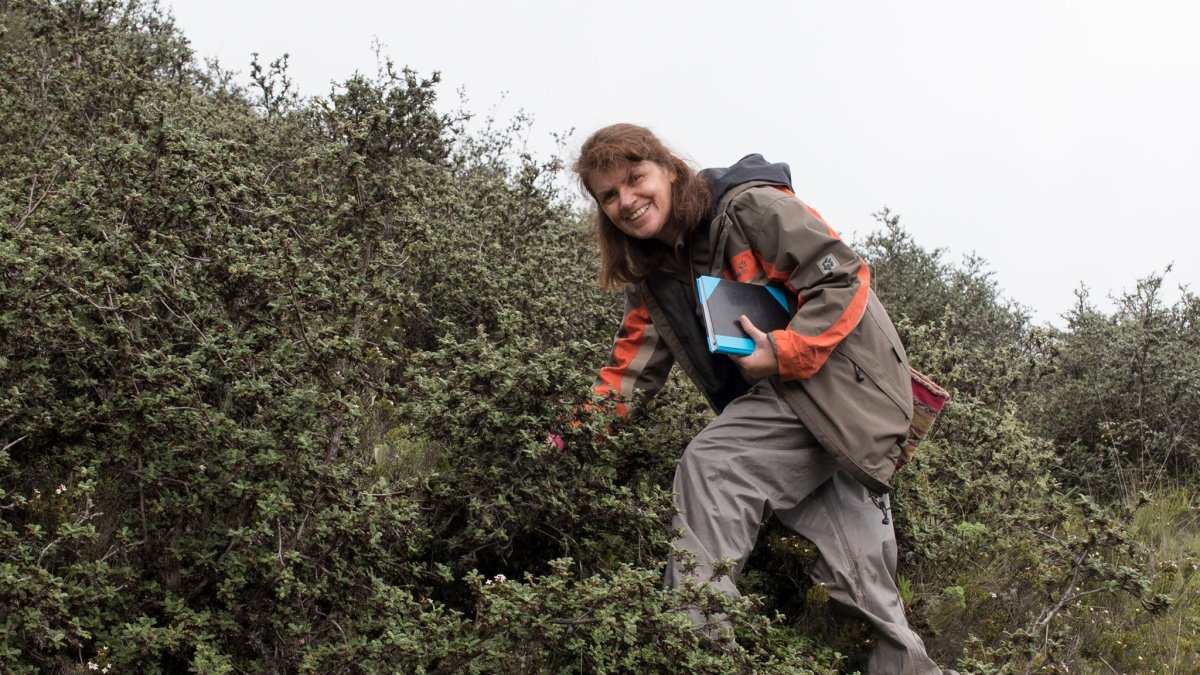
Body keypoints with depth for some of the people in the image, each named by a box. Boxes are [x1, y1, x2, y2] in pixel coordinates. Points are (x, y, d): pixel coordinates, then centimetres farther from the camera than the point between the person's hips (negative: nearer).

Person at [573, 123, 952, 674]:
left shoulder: (749, 207, -11)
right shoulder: (652, 277, 13)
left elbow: (843, 277, -16)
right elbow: (630, 371, 9)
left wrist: (785, 353, -23)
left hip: (843, 375, -8)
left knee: (709, 466, -23)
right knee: (854, 566, 9)